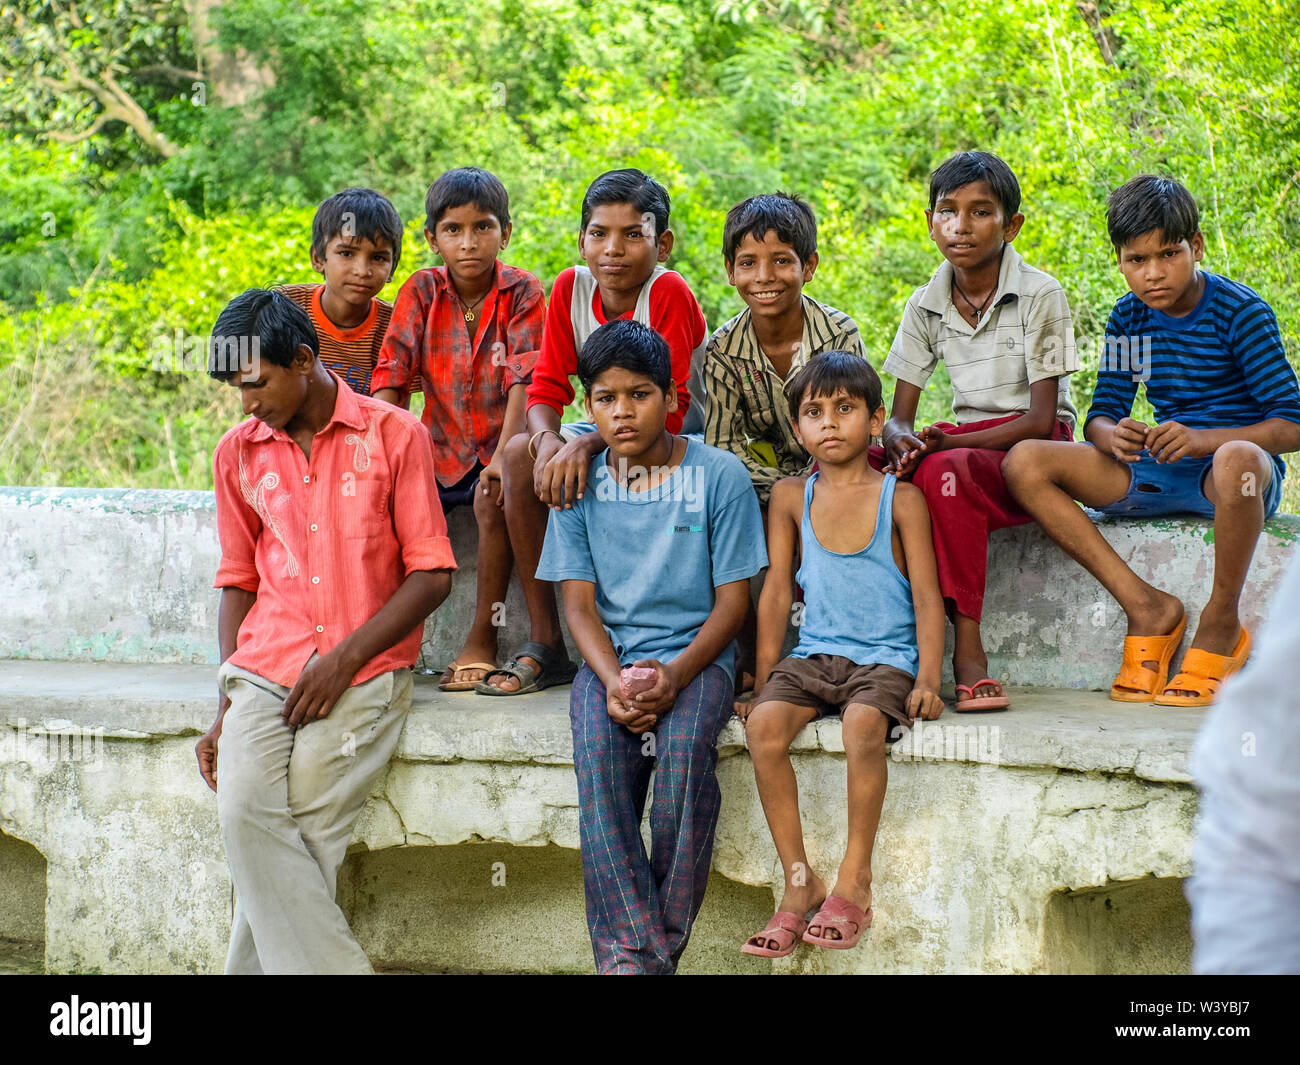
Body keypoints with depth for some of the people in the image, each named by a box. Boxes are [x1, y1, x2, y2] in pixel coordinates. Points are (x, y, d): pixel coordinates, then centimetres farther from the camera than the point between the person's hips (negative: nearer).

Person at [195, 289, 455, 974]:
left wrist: (346, 659, -10)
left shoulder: (394, 435, 2)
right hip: (265, 670, 3)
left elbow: (432, 574, 0)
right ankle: (329, 970, -19)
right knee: (245, 811, -22)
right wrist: (227, 708, 7)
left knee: (303, 827, -19)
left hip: (364, 671, -3)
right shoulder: (238, 452, 14)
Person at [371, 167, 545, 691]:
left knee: (495, 498, -34)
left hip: (498, 447, -3)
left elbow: (524, 382, -16)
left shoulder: (522, 293, -6)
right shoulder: (422, 290, 2)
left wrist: (503, 458, -31)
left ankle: (482, 641, -22)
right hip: (440, 448, 3)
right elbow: (391, 378, -4)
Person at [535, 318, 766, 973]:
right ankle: (632, 951, -33)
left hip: (694, 654, -2)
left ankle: (666, 940, -24)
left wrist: (675, 674, -17)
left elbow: (732, 602, 0)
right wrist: (612, 680, -15)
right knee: (598, 752, -30)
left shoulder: (719, 476, 1)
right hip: (609, 655, 2)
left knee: (684, 747, -34)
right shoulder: (580, 482, 8)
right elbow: (580, 603, 6)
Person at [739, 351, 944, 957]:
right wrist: (763, 681, 6)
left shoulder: (900, 499, 2)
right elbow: (777, 591, 11)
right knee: (764, 725, -27)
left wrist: (928, 679, -13)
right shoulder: (790, 498, 10)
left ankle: (854, 880, -22)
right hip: (814, 655, 3)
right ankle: (798, 882, -17)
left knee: (862, 723, -36)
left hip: (886, 658, -3)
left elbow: (926, 595, 0)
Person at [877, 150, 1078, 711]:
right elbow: (897, 417, 7)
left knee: (945, 471, -38)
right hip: (960, 445, 5)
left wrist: (944, 442, -23)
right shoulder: (925, 306, 8)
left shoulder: (1040, 296, -8)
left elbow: (1040, 418, -13)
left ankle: (967, 647, -36)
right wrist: (900, 442, -20)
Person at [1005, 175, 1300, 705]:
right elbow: (1101, 414, 6)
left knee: (1238, 459, -44)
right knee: (1024, 463, -15)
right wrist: (1113, 436, -21)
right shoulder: (1127, 318, 6)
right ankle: (1146, 607, -17)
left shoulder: (1240, 311, -10)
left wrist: (1203, 440, -30)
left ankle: (1220, 625, -21)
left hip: (1240, 472, -5)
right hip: (1157, 473, 6)